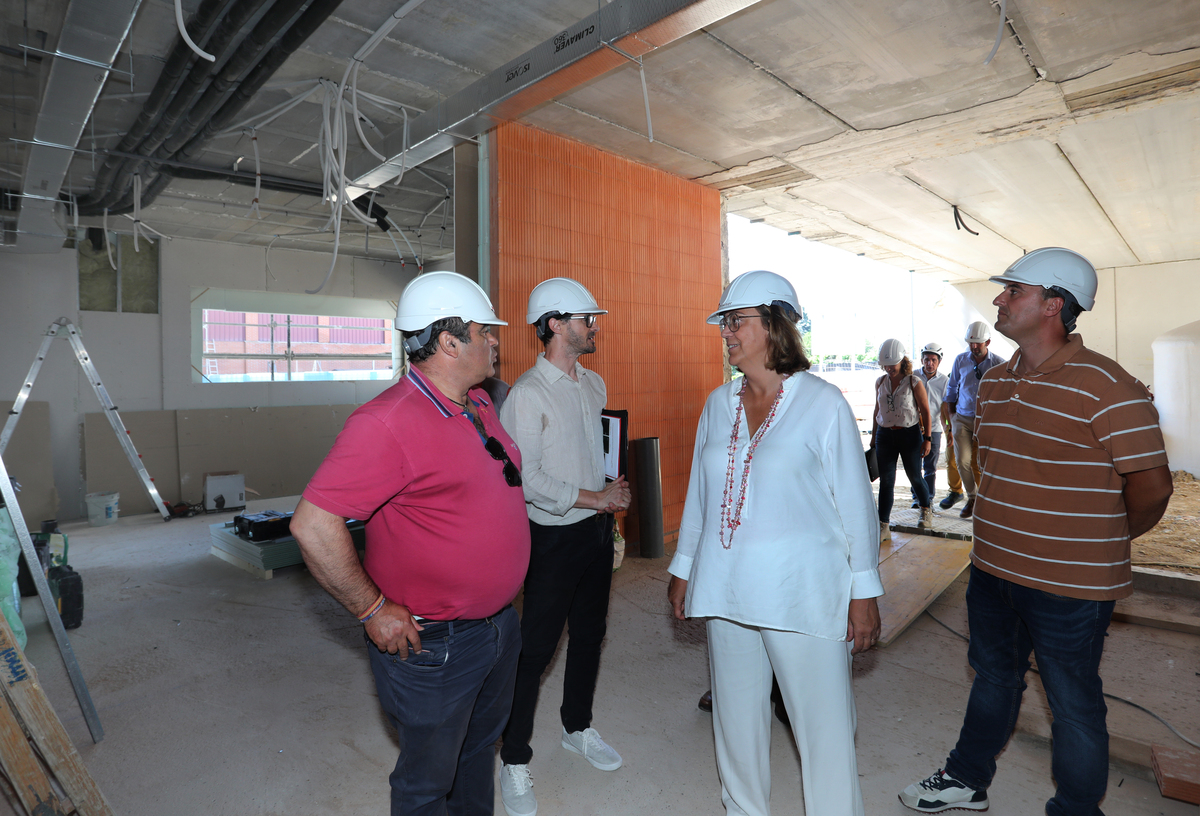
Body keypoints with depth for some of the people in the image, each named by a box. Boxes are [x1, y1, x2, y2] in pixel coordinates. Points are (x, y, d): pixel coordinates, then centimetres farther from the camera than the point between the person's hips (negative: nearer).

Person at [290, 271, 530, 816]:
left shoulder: (479, 404, 3)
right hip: (432, 645, -8)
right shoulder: (388, 422, -25)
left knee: (479, 748, 29)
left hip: (500, 623, 8)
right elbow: (312, 525, -26)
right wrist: (373, 612, -19)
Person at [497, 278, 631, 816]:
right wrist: (593, 499, -16)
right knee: (535, 649, 3)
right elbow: (526, 478, -20)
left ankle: (578, 728, 42)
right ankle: (514, 761, 24)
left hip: (598, 531, 7)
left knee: (589, 635, 20)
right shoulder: (527, 394, -16)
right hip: (554, 536, -7)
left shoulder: (594, 384, 8)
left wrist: (616, 489, 2)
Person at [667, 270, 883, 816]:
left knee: (823, 725, 5)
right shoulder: (719, 403, 6)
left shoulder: (823, 403, -6)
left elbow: (855, 501, -3)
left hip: (804, 591, -4)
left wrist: (864, 591, -3)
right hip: (725, 587, 4)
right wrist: (682, 568, 15)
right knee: (736, 716, 17)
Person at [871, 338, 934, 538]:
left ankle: (926, 510, 40)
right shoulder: (880, 382, 5)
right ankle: (883, 526, 1)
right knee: (886, 480, -1)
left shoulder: (914, 382, -6)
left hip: (909, 434, -3)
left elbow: (925, 411, -4)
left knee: (915, 477, 12)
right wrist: (873, 437, 15)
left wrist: (927, 438, -7)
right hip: (885, 434, 3)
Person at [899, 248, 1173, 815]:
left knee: (1074, 704, 12)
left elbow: (1151, 485, -14)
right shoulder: (994, 382, 5)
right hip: (992, 569, 7)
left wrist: (1105, 540, 1)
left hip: (1069, 583, -7)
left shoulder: (1106, 387, -18)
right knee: (993, 676, 23)